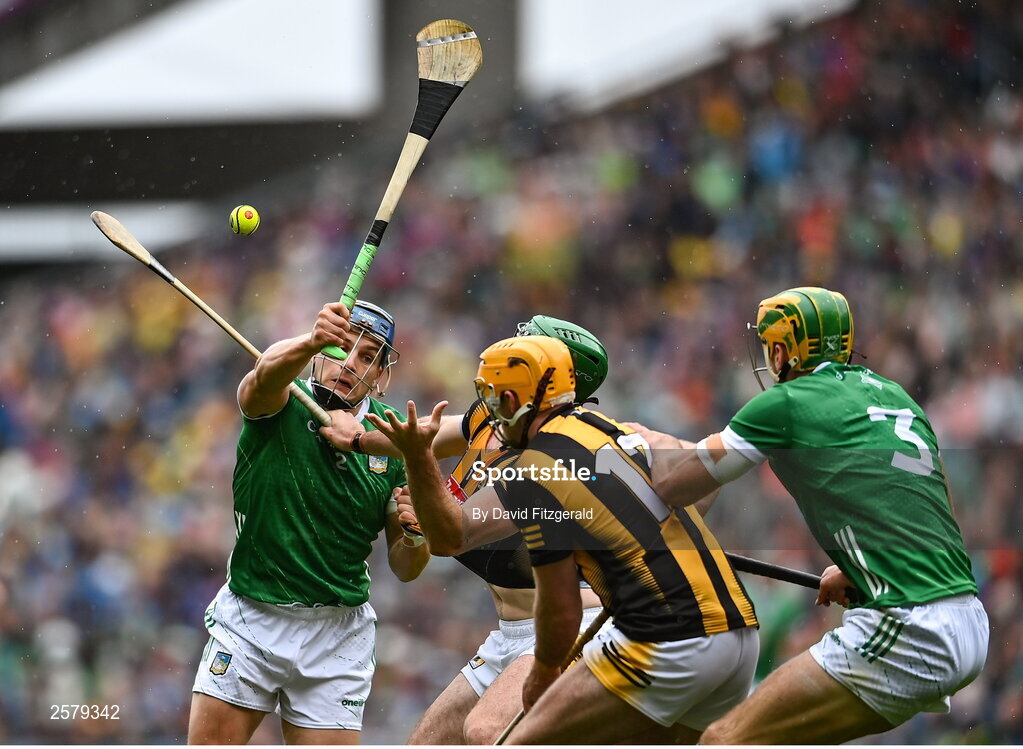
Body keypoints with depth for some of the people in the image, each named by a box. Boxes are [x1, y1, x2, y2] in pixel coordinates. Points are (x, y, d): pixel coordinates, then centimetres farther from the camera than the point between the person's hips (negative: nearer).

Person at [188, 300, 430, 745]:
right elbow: (266, 374, -35)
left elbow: (404, 569, 4)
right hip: (249, 621, -2)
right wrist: (313, 341, -56)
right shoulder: (282, 404, -7)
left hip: (336, 637, 2)